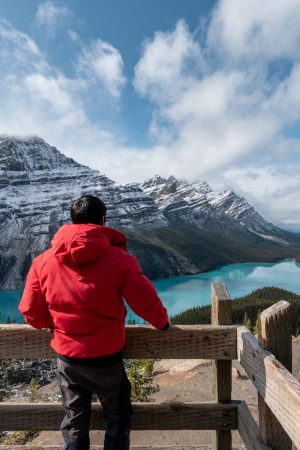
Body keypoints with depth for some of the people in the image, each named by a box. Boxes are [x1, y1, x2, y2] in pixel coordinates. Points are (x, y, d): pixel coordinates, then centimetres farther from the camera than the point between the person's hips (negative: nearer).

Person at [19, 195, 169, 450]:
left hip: (66, 358, 3)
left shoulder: (44, 261, -8)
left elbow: (31, 313, -3)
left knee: (74, 423, 25)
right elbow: (146, 303, -12)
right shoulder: (119, 259, -19)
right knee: (118, 419, 24)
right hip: (105, 359, -3)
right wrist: (162, 322, 8)